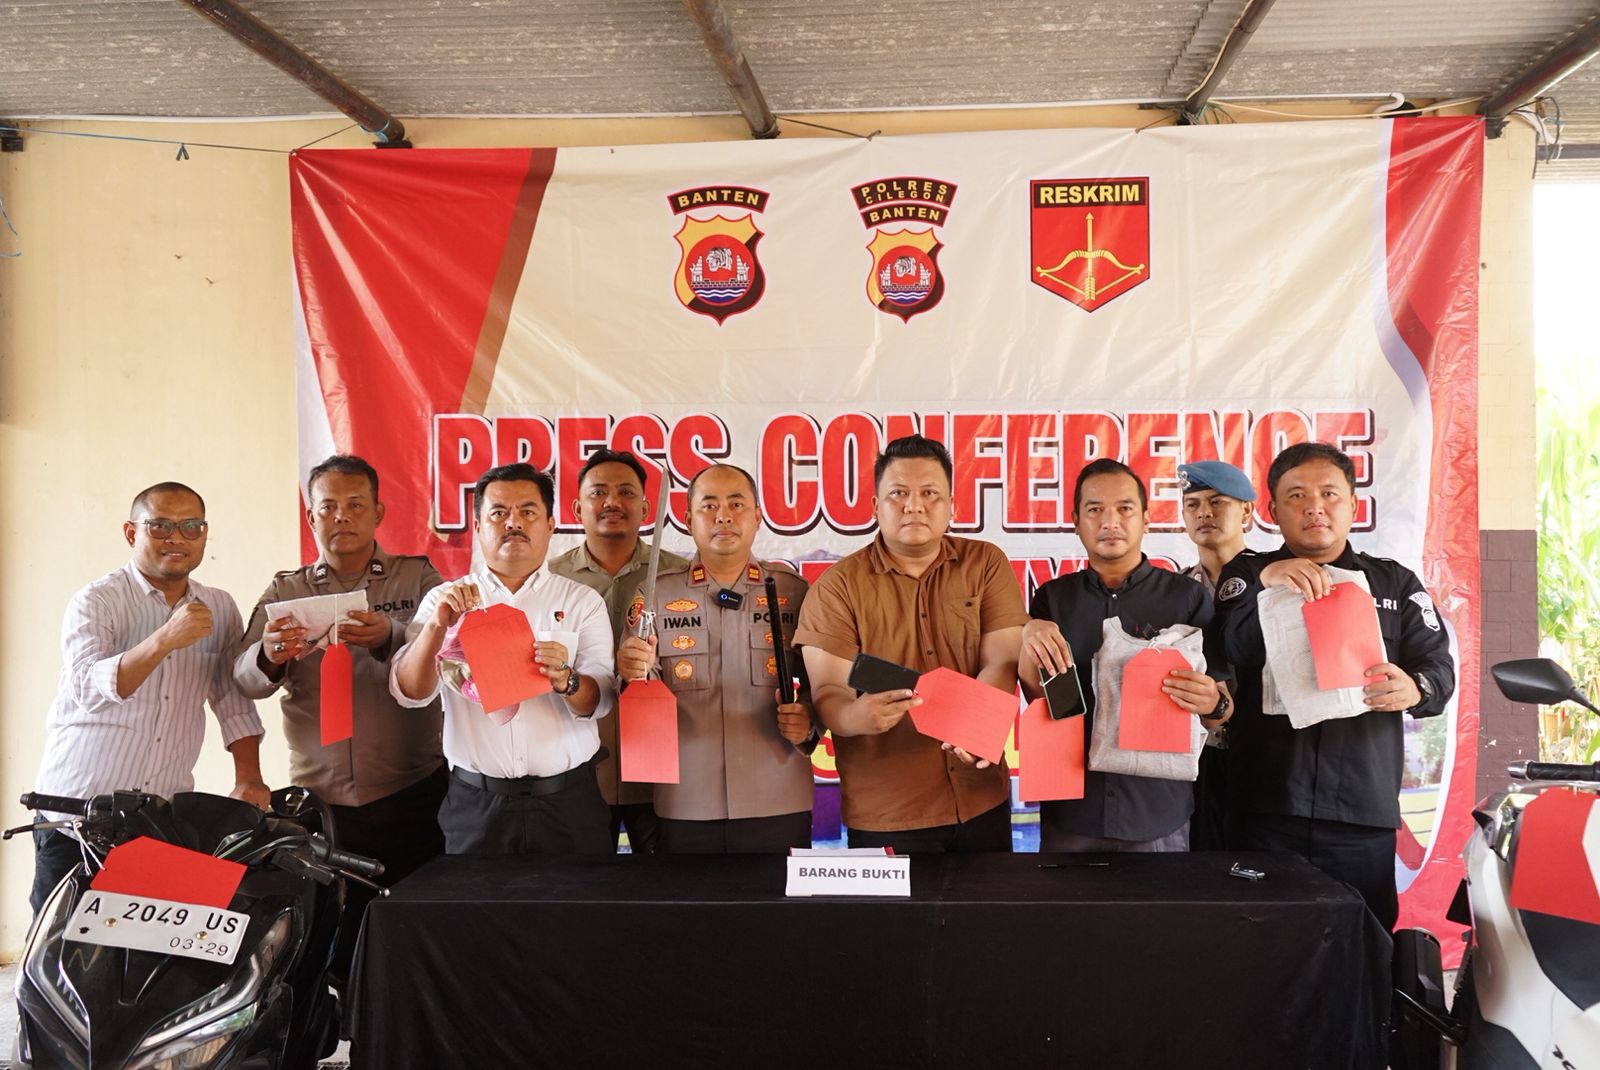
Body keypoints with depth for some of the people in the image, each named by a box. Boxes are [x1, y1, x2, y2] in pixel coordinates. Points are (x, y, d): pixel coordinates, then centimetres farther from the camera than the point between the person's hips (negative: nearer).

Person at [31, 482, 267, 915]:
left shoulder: (219, 609, 8)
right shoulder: (95, 601, -6)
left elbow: (234, 701, 10)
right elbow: (87, 689, -22)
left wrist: (248, 780, -2)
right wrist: (164, 640, -34)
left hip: (168, 815, 3)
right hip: (77, 811, -3)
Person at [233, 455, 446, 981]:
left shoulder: (417, 577, 6)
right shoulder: (283, 592, 11)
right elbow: (244, 678, -1)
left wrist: (389, 637, -31)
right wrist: (269, 658, -24)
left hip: (411, 794, -1)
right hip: (321, 799, 2)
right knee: (332, 945, 4)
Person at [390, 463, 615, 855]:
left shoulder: (583, 601, 5)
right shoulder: (443, 600, 6)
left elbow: (599, 702, -4)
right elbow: (410, 693, -4)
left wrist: (565, 680, -26)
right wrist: (437, 625, -21)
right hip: (475, 804, 0)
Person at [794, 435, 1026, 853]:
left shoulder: (986, 564, 3)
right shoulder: (838, 585, -4)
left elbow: (1002, 662, -6)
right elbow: (827, 690, -10)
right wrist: (855, 716, -33)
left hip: (982, 802, 3)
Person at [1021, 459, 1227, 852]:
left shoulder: (1188, 596, -2)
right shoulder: (1052, 598, 5)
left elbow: (1225, 709, 0)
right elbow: (1037, 701, 2)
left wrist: (1212, 704, -23)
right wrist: (1030, 642, -18)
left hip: (1160, 810, -1)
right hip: (1071, 810, 2)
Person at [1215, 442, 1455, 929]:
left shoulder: (1396, 584, 15)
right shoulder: (1246, 573, 9)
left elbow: (1440, 665, 5)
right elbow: (1236, 650, -9)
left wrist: (1415, 689, -19)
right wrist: (1265, 582, -28)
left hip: (1365, 814, 2)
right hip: (1266, 810, -1)